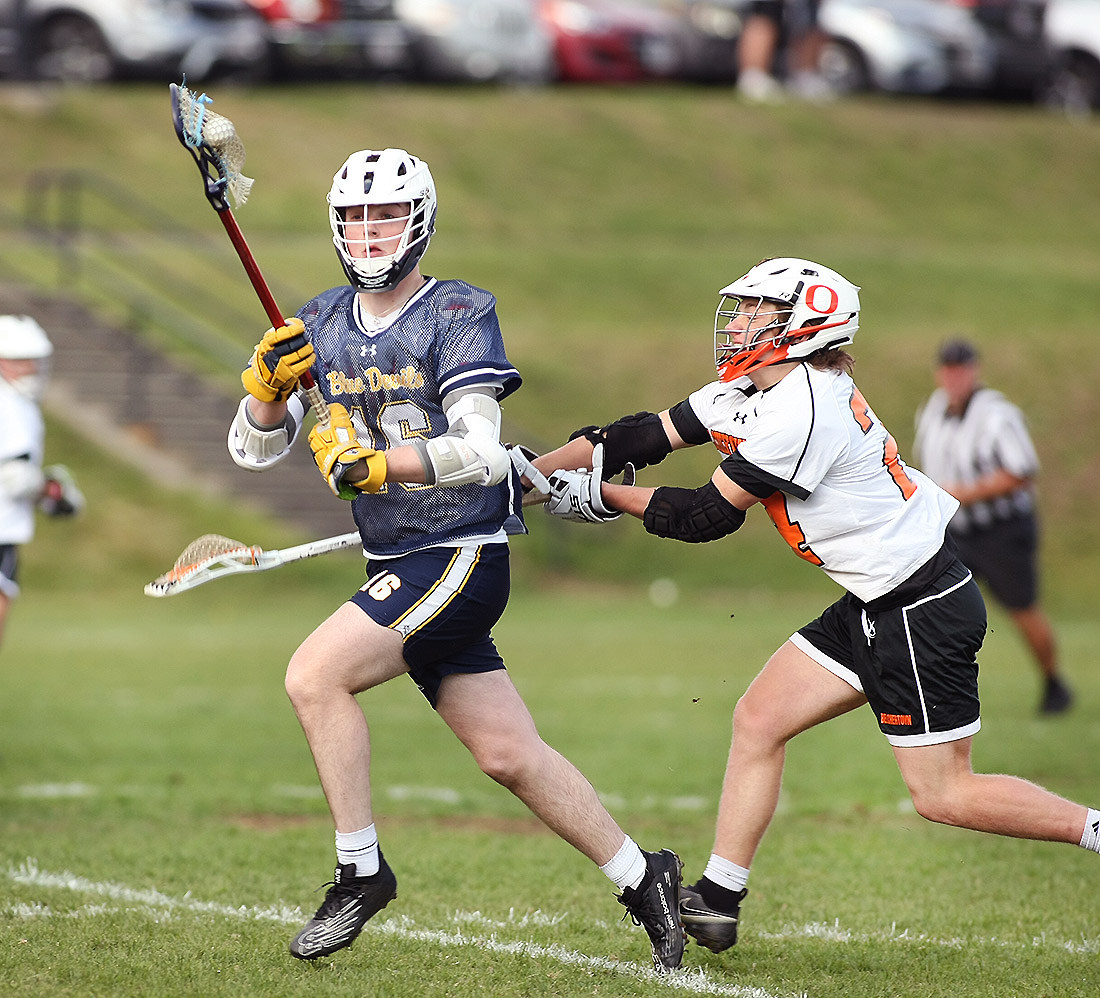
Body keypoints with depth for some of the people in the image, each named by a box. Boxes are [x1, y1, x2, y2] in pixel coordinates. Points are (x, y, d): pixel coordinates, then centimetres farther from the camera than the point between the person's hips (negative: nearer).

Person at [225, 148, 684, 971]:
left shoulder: (459, 314, -9)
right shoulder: (322, 325, 10)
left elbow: (482, 453, -20)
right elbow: (255, 450, 11)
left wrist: (372, 465, -29)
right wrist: (266, 385, -9)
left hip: (464, 556, -6)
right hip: (399, 564, 6)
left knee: (315, 677, -20)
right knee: (510, 756, 7)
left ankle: (361, 870, -9)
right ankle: (641, 878, 20)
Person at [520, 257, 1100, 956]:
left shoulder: (801, 411, -23)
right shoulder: (751, 392, 6)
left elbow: (707, 516, -16)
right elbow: (642, 438, 8)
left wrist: (600, 497, -7)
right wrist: (530, 473, 1)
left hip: (921, 610, -10)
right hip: (875, 606, 10)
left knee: (944, 795, -4)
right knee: (759, 722, 7)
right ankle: (717, 901, 12)